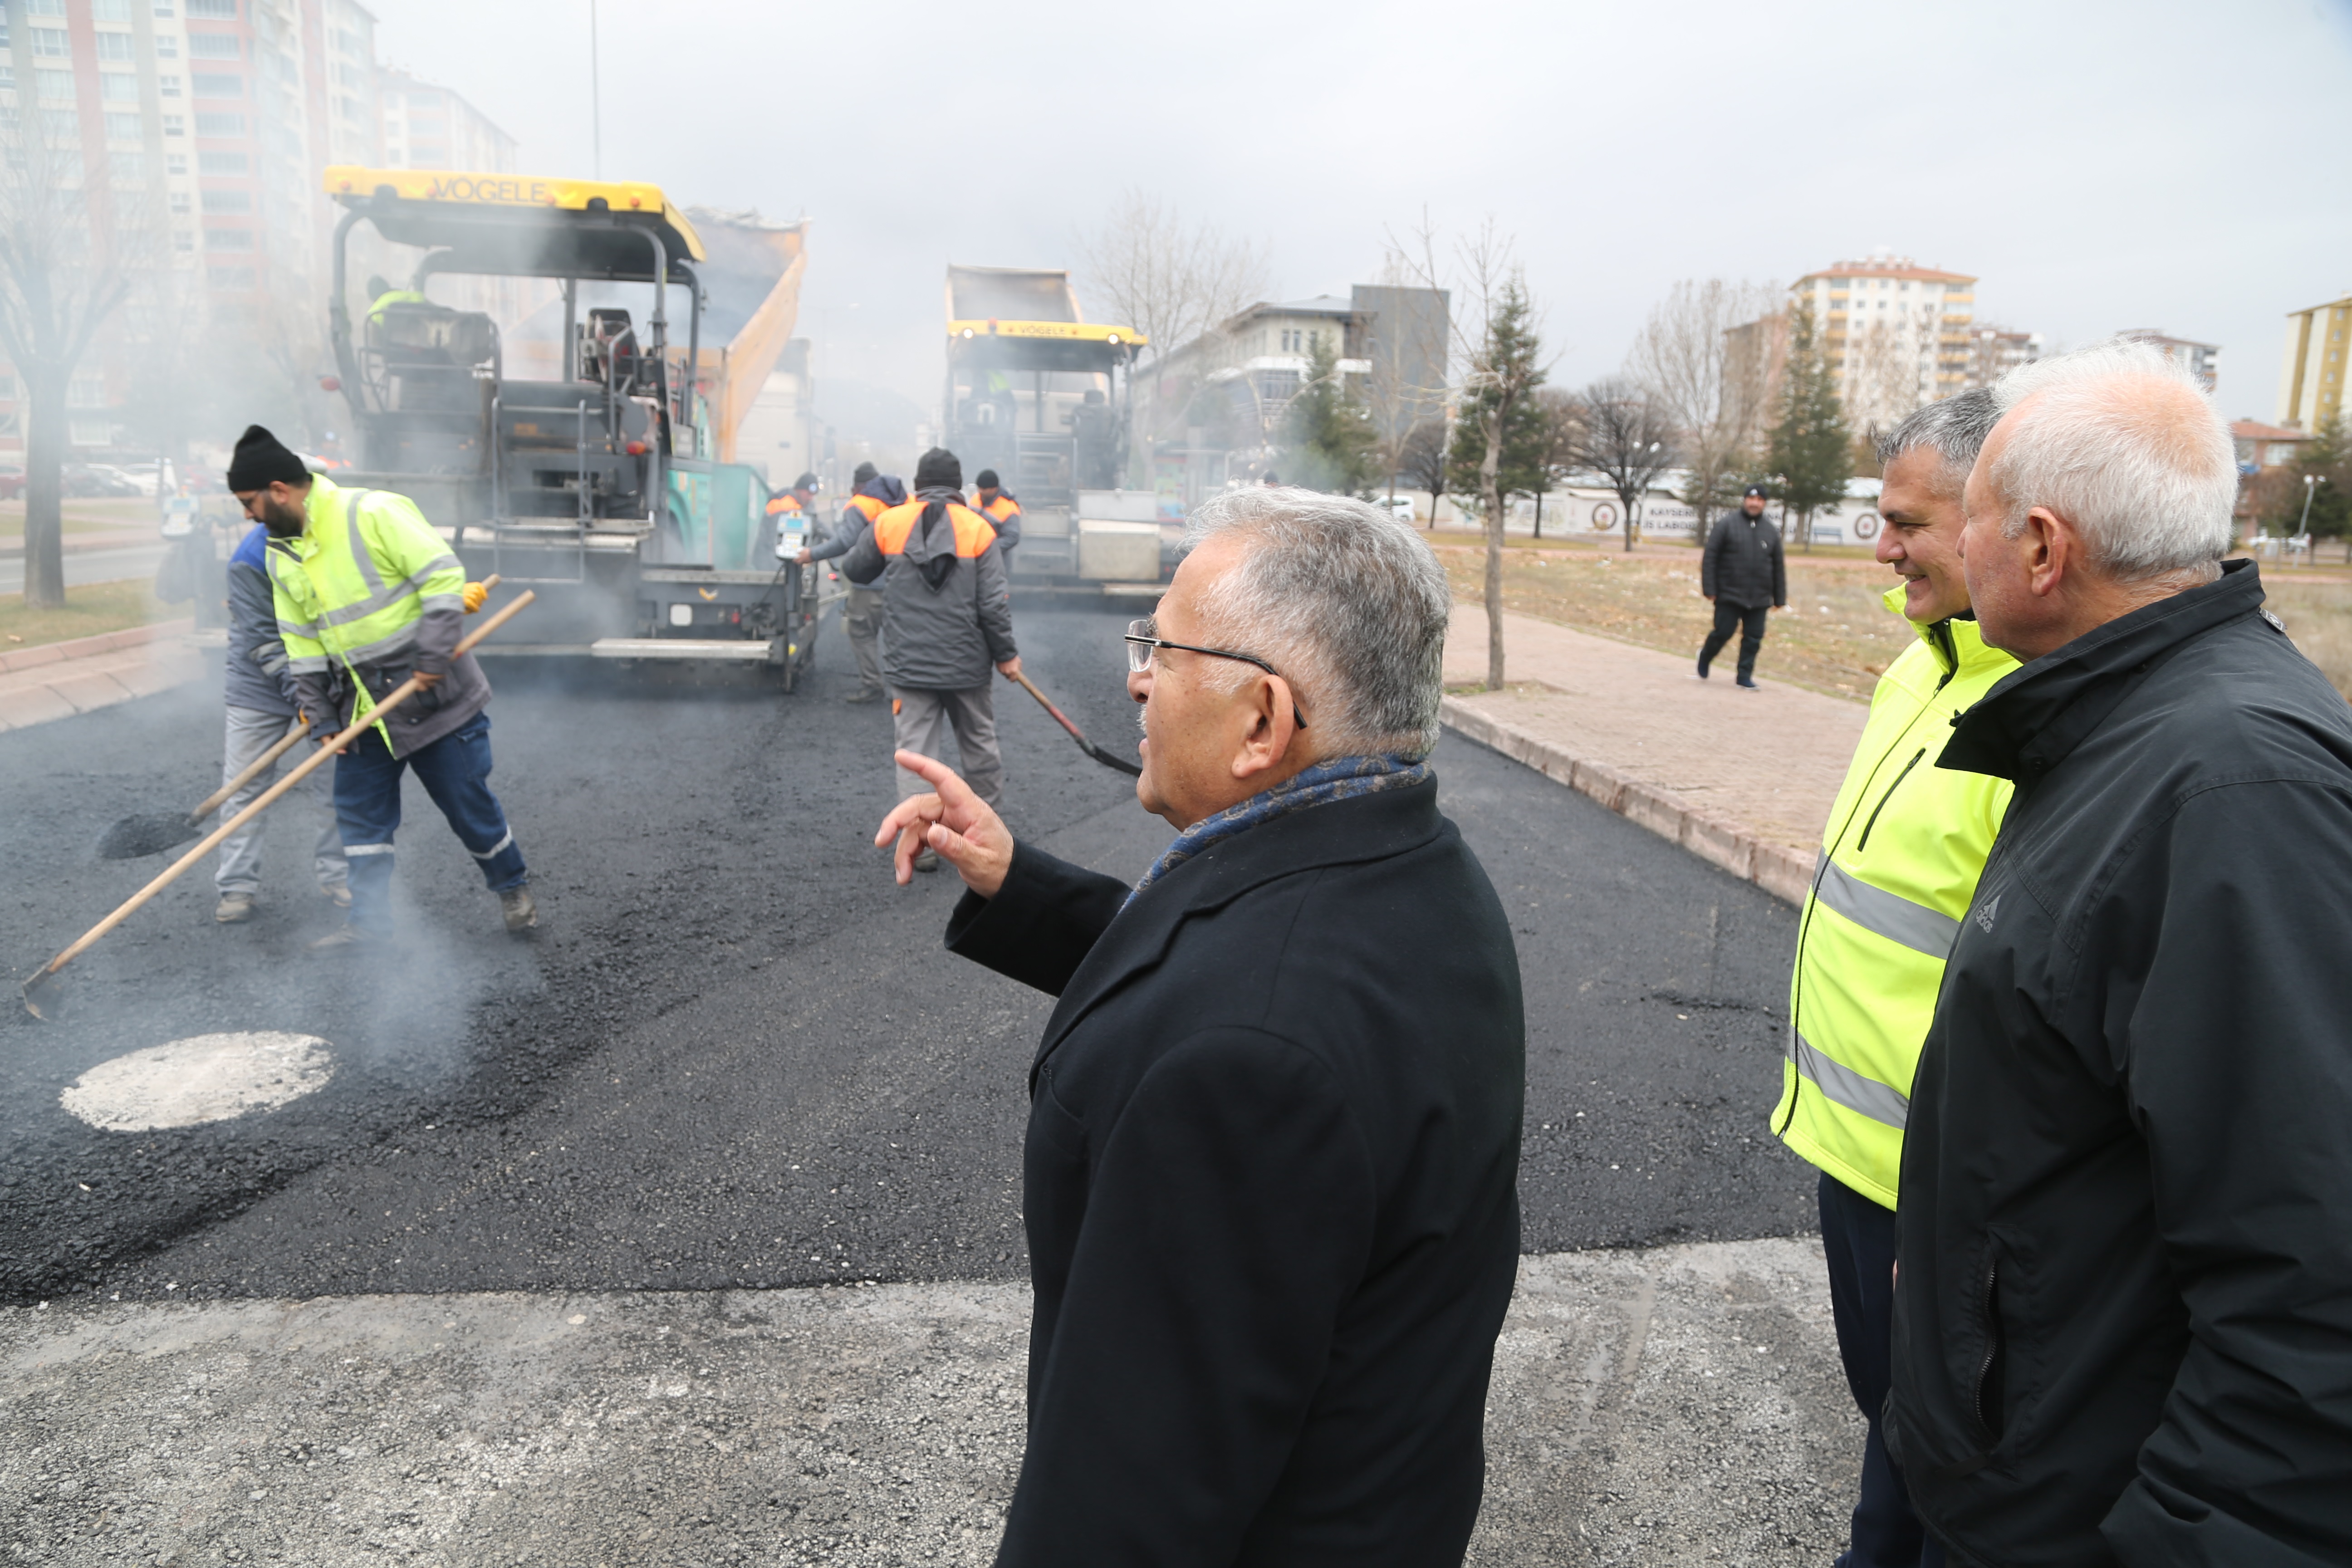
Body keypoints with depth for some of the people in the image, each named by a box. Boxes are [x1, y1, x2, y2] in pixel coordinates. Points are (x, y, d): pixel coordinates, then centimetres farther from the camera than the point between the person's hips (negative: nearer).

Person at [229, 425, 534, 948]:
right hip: (363, 707, 7)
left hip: (434, 694, -7)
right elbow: (302, 645, 13)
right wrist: (321, 718, 8)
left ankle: (512, 888, 24)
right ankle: (370, 924, 18)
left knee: (468, 802, 2)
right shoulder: (281, 555, 10)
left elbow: (443, 575, -18)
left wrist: (434, 656, -22)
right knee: (360, 813, 8)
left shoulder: (374, 513, -14)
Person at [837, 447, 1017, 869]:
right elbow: (993, 604, -7)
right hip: (967, 664, 0)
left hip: (910, 665, 0)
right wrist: (1005, 654, 3)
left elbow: (854, 570, 15)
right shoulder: (978, 529, -5)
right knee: (980, 745, 16)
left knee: (916, 751, 4)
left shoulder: (888, 524, 0)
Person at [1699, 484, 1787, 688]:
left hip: (1759, 600, 4)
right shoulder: (1727, 524, -1)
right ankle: (1704, 657, 27)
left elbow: (1778, 568, 14)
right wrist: (1709, 589, -11)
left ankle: (1745, 677, 13)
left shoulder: (1771, 532, 11)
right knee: (1723, 633, -1)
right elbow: (1709, 557, -5)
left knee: (1753, 639, 2)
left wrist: (1780, 599, 11)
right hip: (1729, 596, -3)